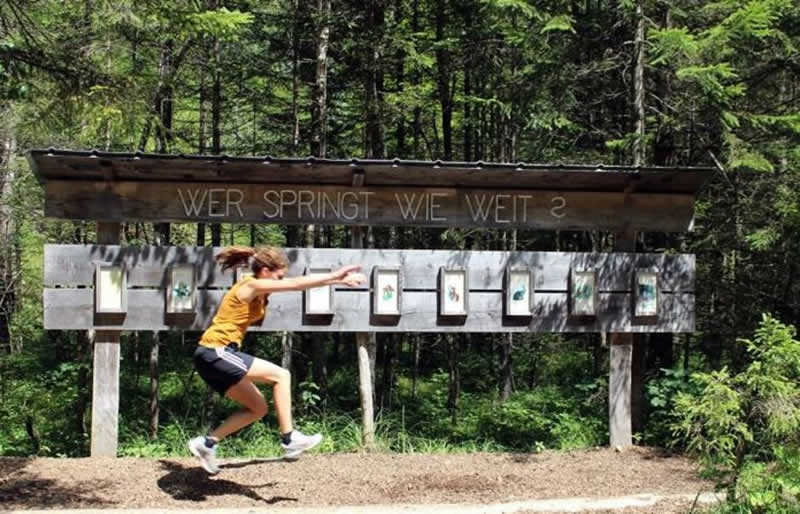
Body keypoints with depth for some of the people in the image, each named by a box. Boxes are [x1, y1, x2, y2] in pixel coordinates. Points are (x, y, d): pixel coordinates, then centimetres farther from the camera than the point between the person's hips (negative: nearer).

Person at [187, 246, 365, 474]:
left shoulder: (255, 290, 15)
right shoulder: (251, 286, -13)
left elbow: (296, 283, 14)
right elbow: (298, 284, -17)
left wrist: (338, 279, 11)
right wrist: (336, 275, -14)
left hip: (214, 357, 10)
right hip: (215, 353, -10)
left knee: (257, 408, 12)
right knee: (280, 375, -10)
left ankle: (207, 443, 15)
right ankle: (289, 439, -7)